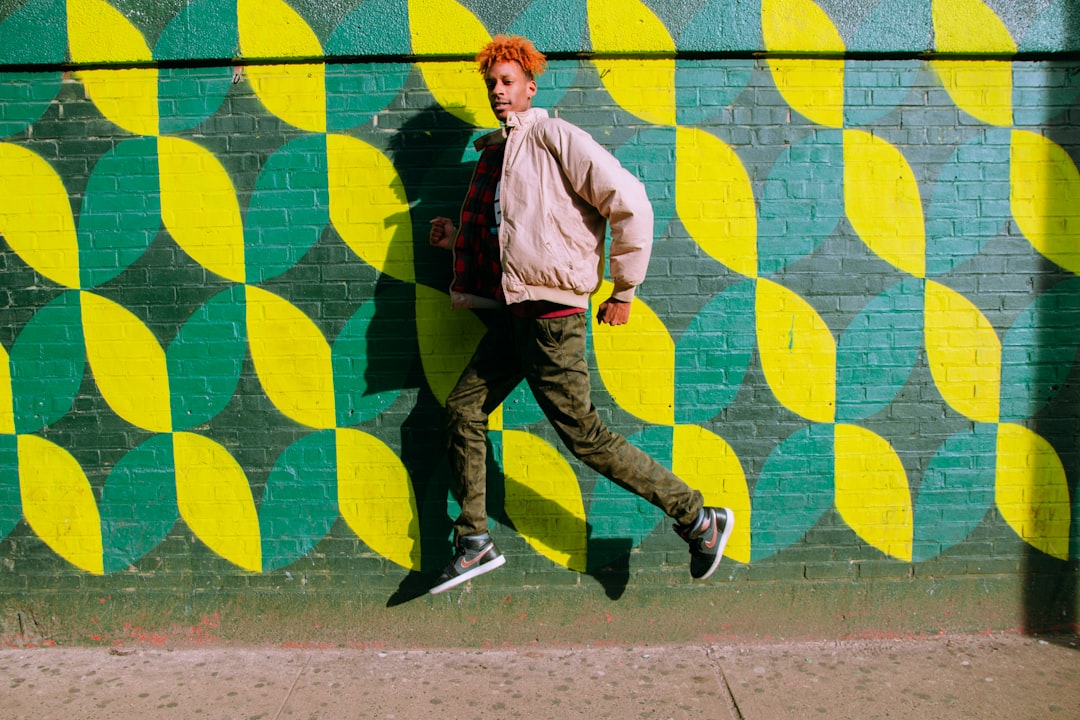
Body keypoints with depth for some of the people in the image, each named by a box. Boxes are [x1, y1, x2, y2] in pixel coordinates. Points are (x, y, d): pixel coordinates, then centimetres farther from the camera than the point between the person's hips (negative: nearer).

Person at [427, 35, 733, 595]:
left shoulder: (556, 138, -8)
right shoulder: (492, 152, 18)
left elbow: (631, 204, -15)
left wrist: (624, 290, -11)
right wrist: (458, 238, 19)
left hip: (551, 316, -8)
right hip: (511, 315, 9)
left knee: (582, 434, -5)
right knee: (462, 410, 9)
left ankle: (698, 519, 8)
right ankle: (474, 542, 21)